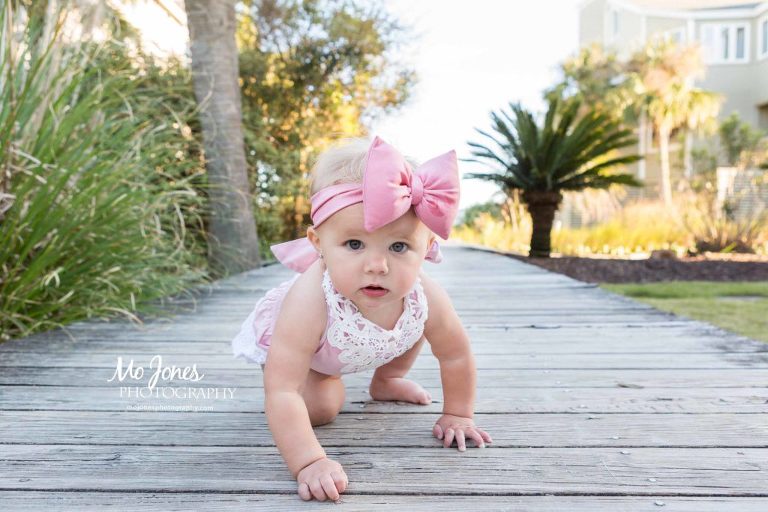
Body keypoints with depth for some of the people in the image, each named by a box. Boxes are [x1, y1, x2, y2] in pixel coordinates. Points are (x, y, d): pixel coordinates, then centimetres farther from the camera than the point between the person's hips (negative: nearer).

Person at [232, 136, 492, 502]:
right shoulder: (309, 303, -49)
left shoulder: (426, 299, -36)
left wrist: (457, 415, -7)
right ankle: (322, 377, 22)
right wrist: (308, 463, -49)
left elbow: (456, 356, -16)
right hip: (286, 336, -3)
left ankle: (385, 382, 31)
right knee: (319, 408, -11)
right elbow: (281, 392, -45)